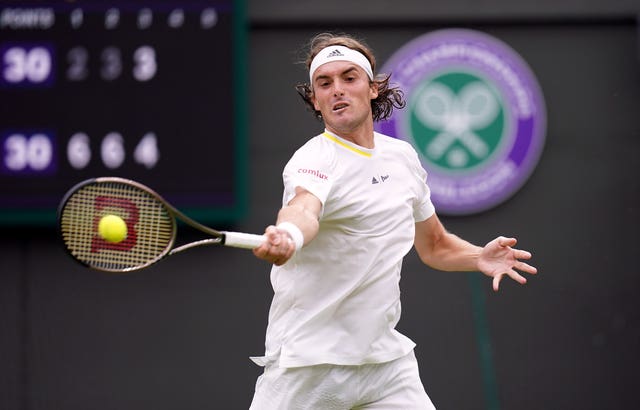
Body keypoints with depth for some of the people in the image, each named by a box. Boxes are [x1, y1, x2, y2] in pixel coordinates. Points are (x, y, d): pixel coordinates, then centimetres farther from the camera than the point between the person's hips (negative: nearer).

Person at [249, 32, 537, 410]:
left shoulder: (403, 157, 9)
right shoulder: (316, 160, -13)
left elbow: (434, 245, 23)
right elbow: (303, 208, -37)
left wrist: (479, 257, 2)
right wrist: (287, 237, -61)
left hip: (386, 358, 6)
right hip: (308, 361, -5)